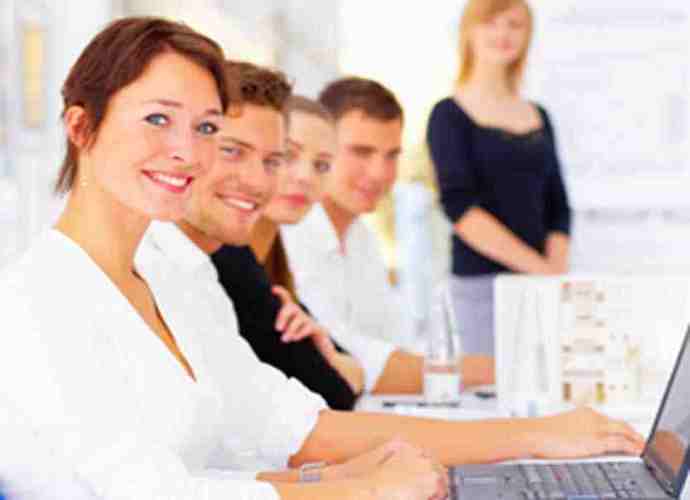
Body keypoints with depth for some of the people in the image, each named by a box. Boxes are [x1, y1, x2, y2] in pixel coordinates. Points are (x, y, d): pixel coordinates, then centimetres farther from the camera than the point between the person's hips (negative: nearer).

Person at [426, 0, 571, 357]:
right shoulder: (450, 115, -1)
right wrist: (540, 268, -16)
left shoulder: (539, 118, 14)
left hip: (540, 285, 5)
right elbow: (460, 208, -12)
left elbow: (557, 208, 14)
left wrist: (556, 273, -4)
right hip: (480, 285, -5)